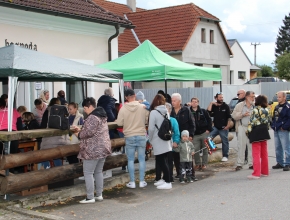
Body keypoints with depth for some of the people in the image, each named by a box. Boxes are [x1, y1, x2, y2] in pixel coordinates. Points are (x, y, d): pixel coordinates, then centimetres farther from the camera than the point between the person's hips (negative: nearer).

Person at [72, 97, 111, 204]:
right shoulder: (102, 116, 15)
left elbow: (89, 132, -22)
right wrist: (80, 130, 14)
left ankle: (90, 198, 0)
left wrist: (79, 134, -3)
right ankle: (99, 195, 21)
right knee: (98, 172, 16)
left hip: (93, 151, -10)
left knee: (88, 173, -2)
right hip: (103, 149, 10)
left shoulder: (92, 117, -16)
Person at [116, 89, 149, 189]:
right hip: (141, 135, 1)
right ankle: (142, 181, 12)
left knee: (131, 160, 7)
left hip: (129, 136, -1)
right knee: (141, 159, 9)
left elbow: (119, 123, -5)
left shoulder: (123, 109, -9)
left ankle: (132, 182, 10)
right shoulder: (143, 107, -7)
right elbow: (147, 120, 0)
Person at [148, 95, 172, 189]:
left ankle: (168, 182, -1)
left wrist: (150, 139, 2)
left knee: (161, 161, -2)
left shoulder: (154, 112, -12)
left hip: (158, 141, -7)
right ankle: (165, 179, 24)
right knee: (164, 161, 15)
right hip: (166, 141, 7)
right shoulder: (166, 112, 7)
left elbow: (151, 128, -12)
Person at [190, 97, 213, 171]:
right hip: (195, 134, 0)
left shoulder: (203, 111, 2)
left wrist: (209, 129, -4)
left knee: (205, 149, 5)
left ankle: (204, 164, 14)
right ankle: (197, 164, 11)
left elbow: (209, 120, 4)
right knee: (195, 150, -3)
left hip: (204, 133, 0)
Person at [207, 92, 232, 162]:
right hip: (215, 127, 2)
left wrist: (228, 125, -9)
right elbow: (208, 112, -11)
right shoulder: (214, 106, 6)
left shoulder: (226, 106, 0)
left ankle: (225, 156, 15)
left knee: (225, 142, 5)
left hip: (224, 128, -2)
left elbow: (229, 117, -1)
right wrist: (211, 103, -11)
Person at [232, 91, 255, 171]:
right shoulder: (239, 105, 5)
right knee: (241, 146, -1)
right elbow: (234, 115, 0)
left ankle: (251, 164, 13)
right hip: (242, 128, -2)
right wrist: (242, 114, -10)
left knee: (252, 146, 4)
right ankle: (239, 164, 5)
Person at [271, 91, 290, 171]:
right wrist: (273, 125, 10)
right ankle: (280, 163, 23)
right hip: (276, 130, 9)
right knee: (277, 148, 13)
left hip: (283, 131, -9)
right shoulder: (276, 107, 18)